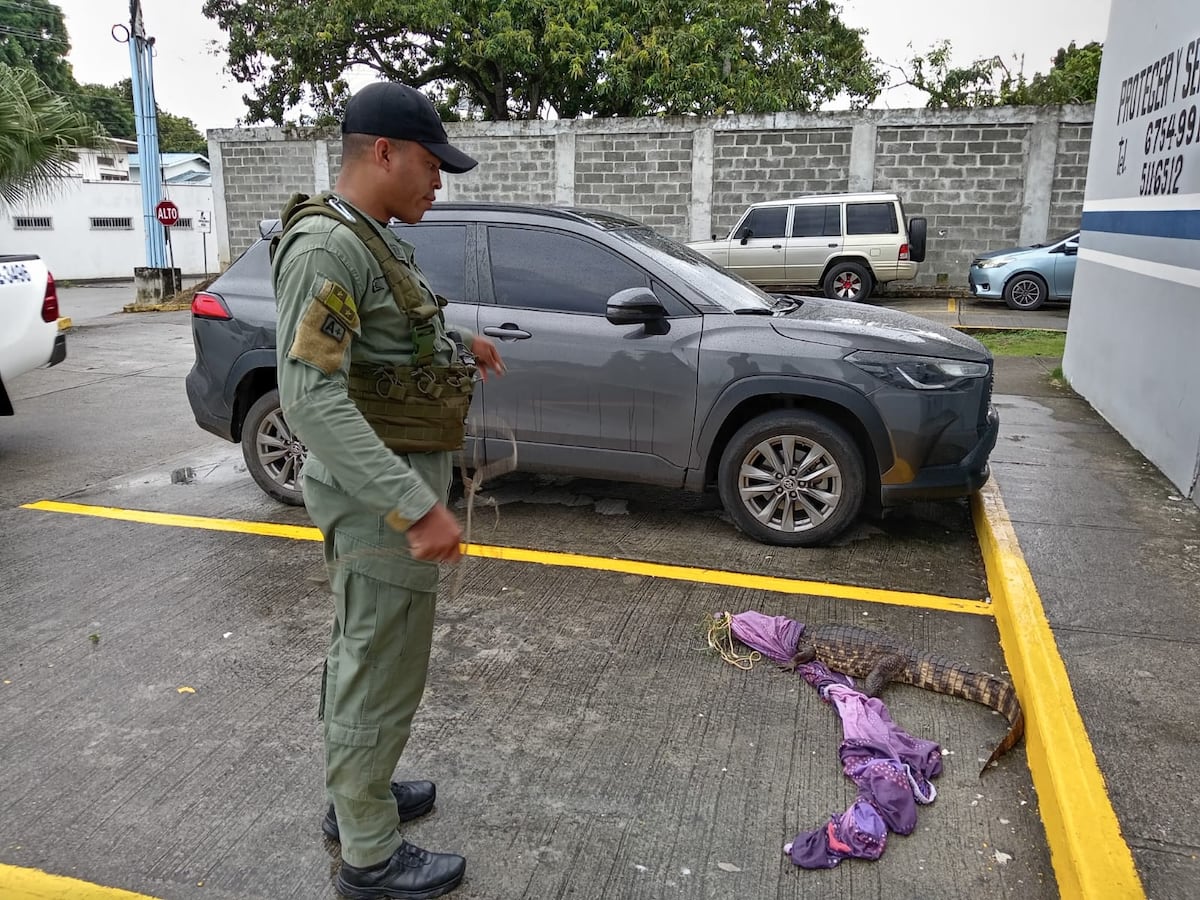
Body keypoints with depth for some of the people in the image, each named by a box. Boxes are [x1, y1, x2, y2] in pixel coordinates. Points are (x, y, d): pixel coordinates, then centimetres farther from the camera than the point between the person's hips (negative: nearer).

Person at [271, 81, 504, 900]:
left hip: (403, 478, 10)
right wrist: (415, 506, -32)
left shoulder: (374, 239, 10)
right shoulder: (328, 245, -21)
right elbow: (312, 398, -29)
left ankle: (356, 795, 41)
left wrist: (453, 343, 14)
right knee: (383, 675, 3)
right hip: (380, 494, -10)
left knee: (362, 655, 22)